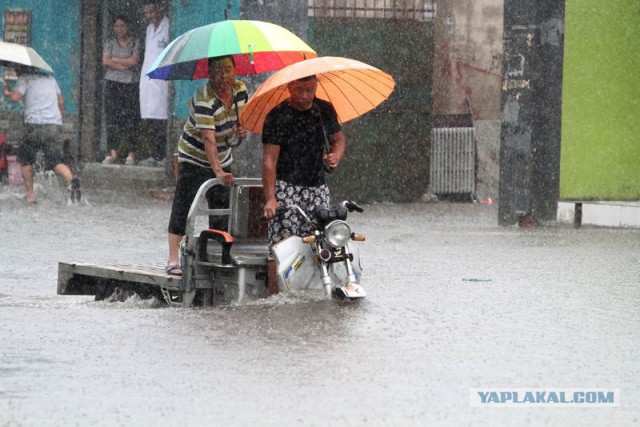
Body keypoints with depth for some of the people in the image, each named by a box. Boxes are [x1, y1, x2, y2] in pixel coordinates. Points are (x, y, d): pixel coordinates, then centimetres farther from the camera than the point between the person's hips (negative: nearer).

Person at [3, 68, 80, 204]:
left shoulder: (24, 79, 6)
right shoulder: (50, 79, 23)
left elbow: (15, 97, -9)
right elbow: (61, 102, 27)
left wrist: (6, 92, 12)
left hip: (34, 125, -4)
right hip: (55, 126, 4)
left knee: (25, 160, 15)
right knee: (57, 161, -3)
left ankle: (30, 195, 9)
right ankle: (71, 180, -34)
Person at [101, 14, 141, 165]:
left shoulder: (135, 43, 7)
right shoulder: (110, 43, 13)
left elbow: (134, 61, -6)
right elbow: (105, 62, 0)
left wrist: (115, 59, -3)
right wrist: (125, 65, -7)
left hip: (131, 84, -2)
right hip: (112, 83, 2)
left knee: (131, 119, -7)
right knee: (112, 117, -4)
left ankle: (131, 154, -4)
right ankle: (112, 153, -2)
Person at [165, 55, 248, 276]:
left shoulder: (240, 89, -7)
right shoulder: (204, 99, -29)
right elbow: (208, 139, -37)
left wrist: (240, 129, -9)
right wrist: (218, 172, -47)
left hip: (223, 157, 7)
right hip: (195, 157, -7)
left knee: (223, 208, 5)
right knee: (184, 206, -9)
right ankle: (173, 259, -8)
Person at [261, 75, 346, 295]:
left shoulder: (325, 110, 8)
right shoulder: (277, 116, -8)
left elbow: (338, 138, 23)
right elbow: (269, 160, -12)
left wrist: (335, 156, -2)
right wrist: (270, 198, -22)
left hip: (317, 187, 5)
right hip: (286, 187, -5)